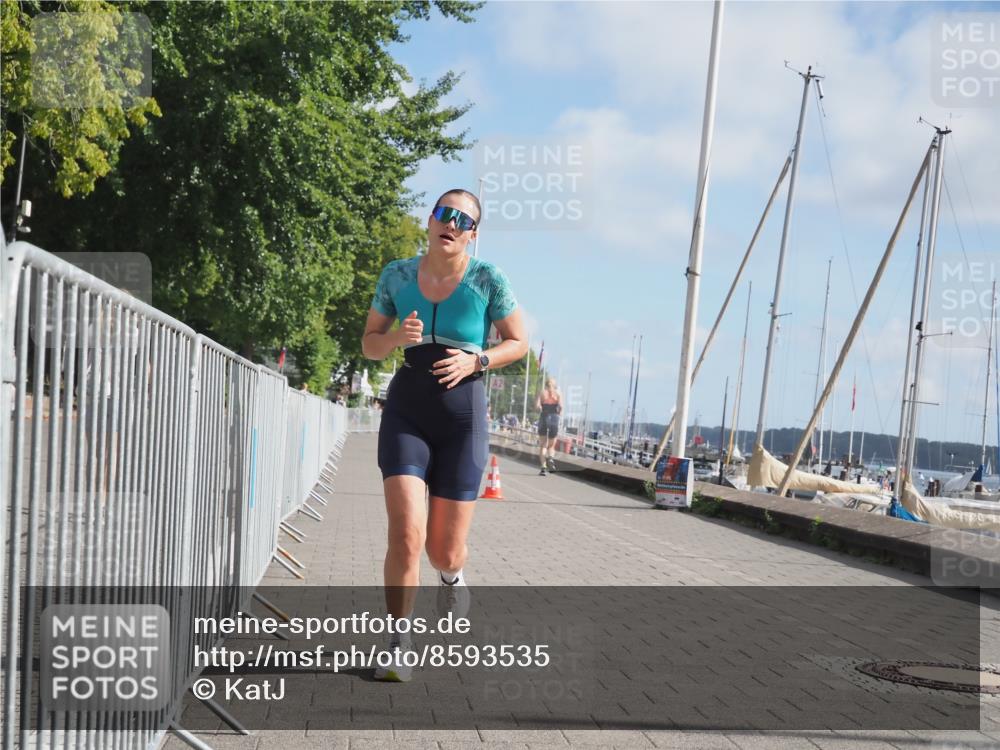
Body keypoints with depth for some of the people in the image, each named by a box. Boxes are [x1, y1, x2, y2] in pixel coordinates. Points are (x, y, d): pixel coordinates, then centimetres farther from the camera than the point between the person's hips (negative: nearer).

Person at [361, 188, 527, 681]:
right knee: (406, 532, -18)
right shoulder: (396, 275, 3)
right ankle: (397, 646, -1)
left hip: (462, 417, -1)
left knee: (444, 550, 4)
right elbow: (369, 346, 9)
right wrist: (397, 337, -13)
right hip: (406, 412, 1)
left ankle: (451, 573, 44)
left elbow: (519, 343, 5)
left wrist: (475, 361, -14)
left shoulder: (487, 279, -3)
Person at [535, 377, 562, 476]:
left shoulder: (542, 393, 4)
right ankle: (550, 458, -18)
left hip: (543, 418, 0)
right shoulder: (558, 394, 3)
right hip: (554, 418, 0)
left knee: (542, 445, 7)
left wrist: (542, 408, 12)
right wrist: (559, 412, 8)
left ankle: (543, 467, -7)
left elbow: (537, 405, -8)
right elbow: (560, 406, -11)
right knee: (551, 445, 13)